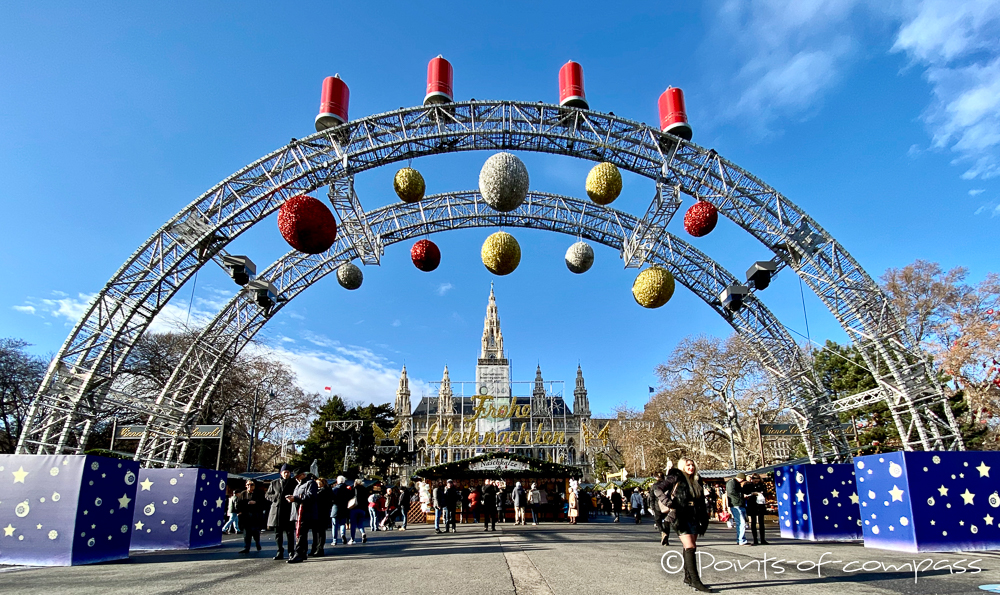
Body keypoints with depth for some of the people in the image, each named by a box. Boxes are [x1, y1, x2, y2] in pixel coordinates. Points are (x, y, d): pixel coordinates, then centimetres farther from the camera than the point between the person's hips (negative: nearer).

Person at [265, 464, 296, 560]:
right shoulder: (274, 483, 12)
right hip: (277, 511, 3)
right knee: (278, 533, 7)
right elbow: (267, 495, 15)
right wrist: (276, 497, -4)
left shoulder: (294, 483, 5)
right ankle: (280, 552, 16)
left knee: (290, 533, -1)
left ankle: (291, 552, 6)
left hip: (289, 511, -3)